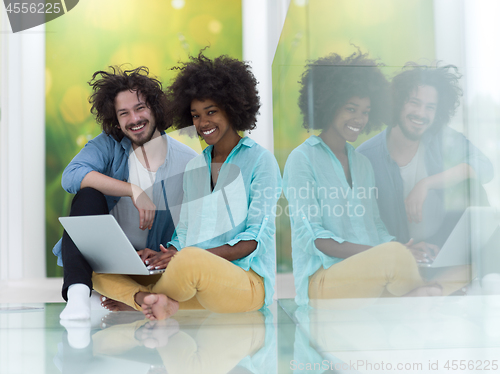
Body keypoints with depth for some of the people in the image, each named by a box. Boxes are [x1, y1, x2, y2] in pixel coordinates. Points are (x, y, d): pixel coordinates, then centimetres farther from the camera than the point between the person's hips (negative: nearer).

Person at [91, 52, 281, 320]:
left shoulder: (260, 161, 0)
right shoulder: (193, 167, 19)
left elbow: (254, 240, -9)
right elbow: (184, 234, 17)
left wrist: (194, 256, -21)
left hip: (245, 280, -5)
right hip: (195, 278, 6)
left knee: (190, 260, -38)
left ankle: (140, 297, -10)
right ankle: (156, 300, -31)